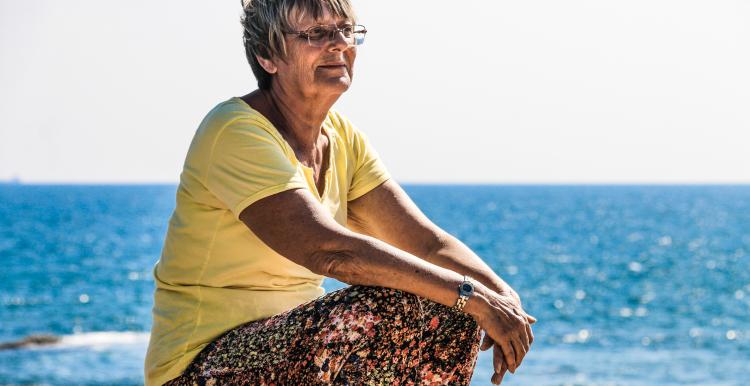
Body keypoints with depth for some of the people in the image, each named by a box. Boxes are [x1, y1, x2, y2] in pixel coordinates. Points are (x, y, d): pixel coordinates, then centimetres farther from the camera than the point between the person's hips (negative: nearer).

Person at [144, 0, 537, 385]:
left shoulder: (343, 138, 8)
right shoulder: (236, 131, -18)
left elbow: (427, 241, 1)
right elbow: (328, 249, -29)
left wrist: (503, 296, -18)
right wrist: (469, 295, -29)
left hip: (292, 346, 8)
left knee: (451, 322, -4)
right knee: (381, 313, -27)